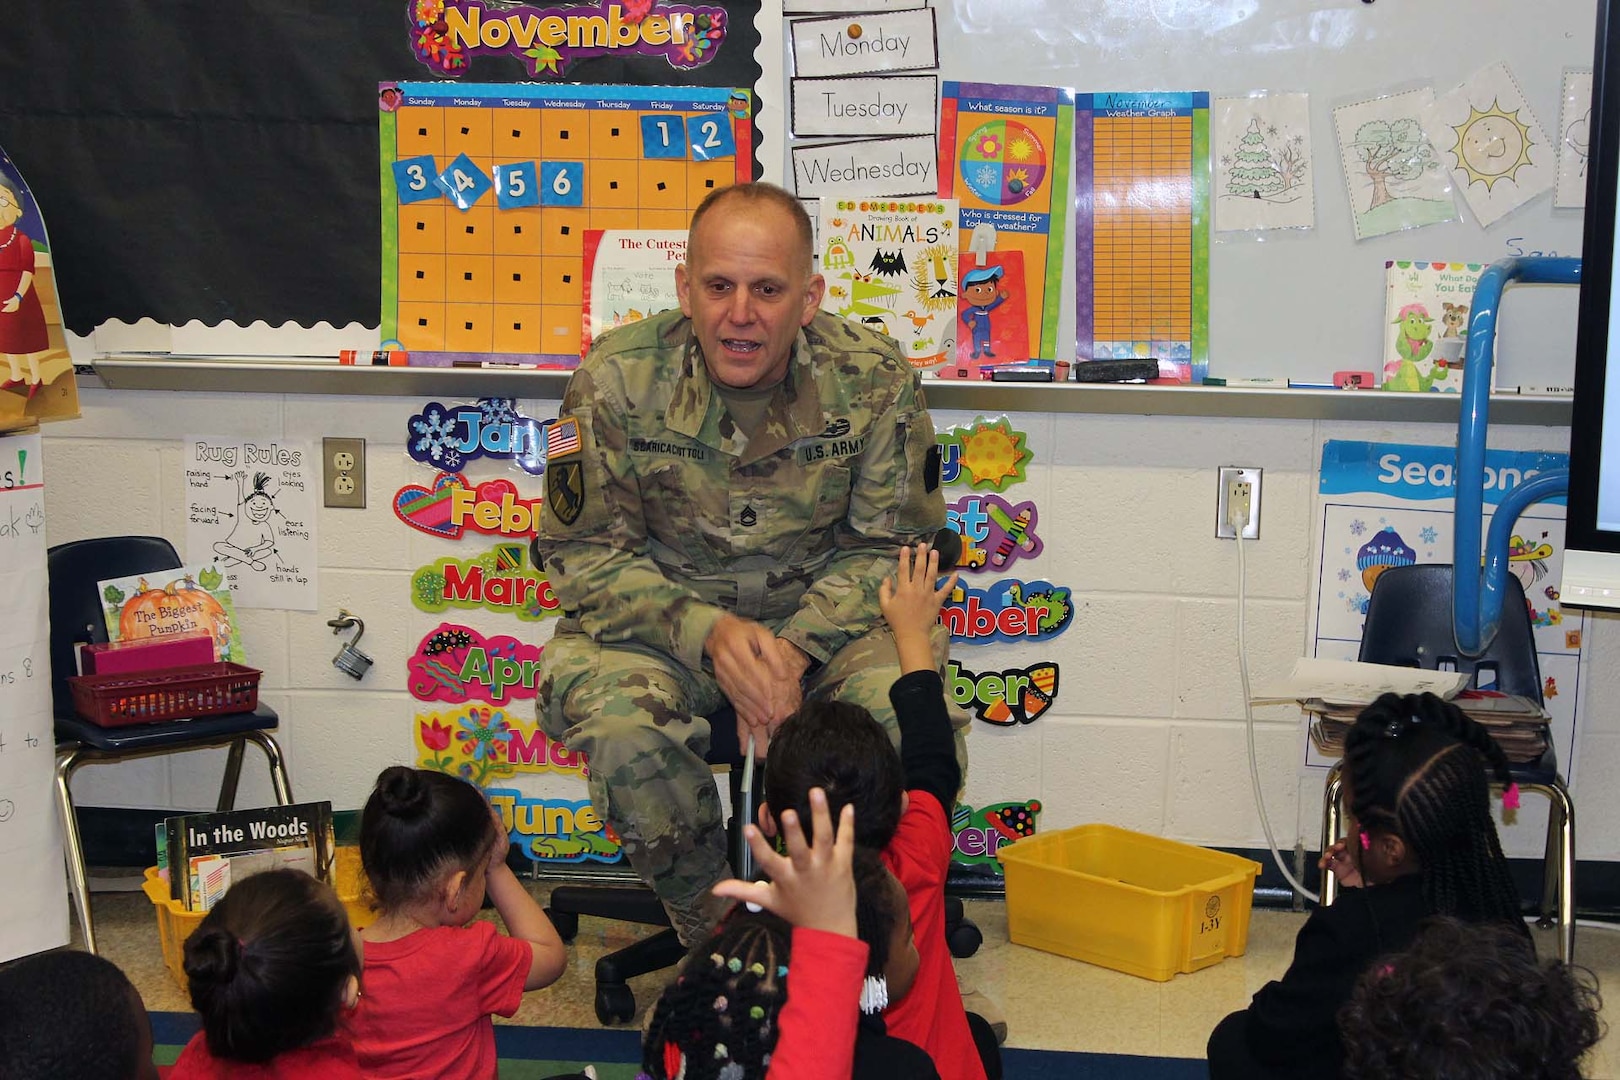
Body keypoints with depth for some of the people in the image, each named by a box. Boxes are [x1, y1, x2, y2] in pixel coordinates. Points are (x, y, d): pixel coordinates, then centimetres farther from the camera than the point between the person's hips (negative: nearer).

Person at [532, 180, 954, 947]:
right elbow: (581, 552, -8)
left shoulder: (874, 379, -10)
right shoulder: (617, 379, -12)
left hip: (824, 619, 1)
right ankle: (711, 925, -4)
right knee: (617, 721, -33)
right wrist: (709, 633, -25)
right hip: (664, 620, 0)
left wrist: (795, 648, -21)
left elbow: (893, 545, -3)